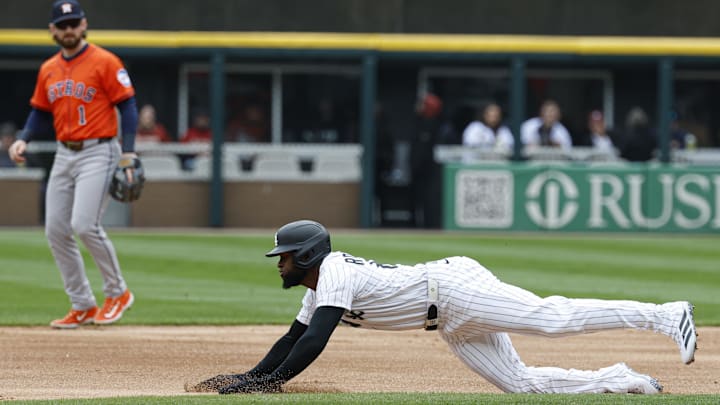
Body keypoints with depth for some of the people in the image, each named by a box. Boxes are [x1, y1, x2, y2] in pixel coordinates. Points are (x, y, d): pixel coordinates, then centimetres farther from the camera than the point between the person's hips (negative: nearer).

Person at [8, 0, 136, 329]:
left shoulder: (104, 62, -7)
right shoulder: (48, 70, 11)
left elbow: (127, 105, -8)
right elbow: (41, 112, 20)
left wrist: (128, 152, -16)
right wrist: (23, 139, 2)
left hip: (98, 153, -7)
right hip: (64, 154, 7)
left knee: (84, 225, -19)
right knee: (55, 231, 2)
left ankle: (117, 292, 1)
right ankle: (83, 307, 12)